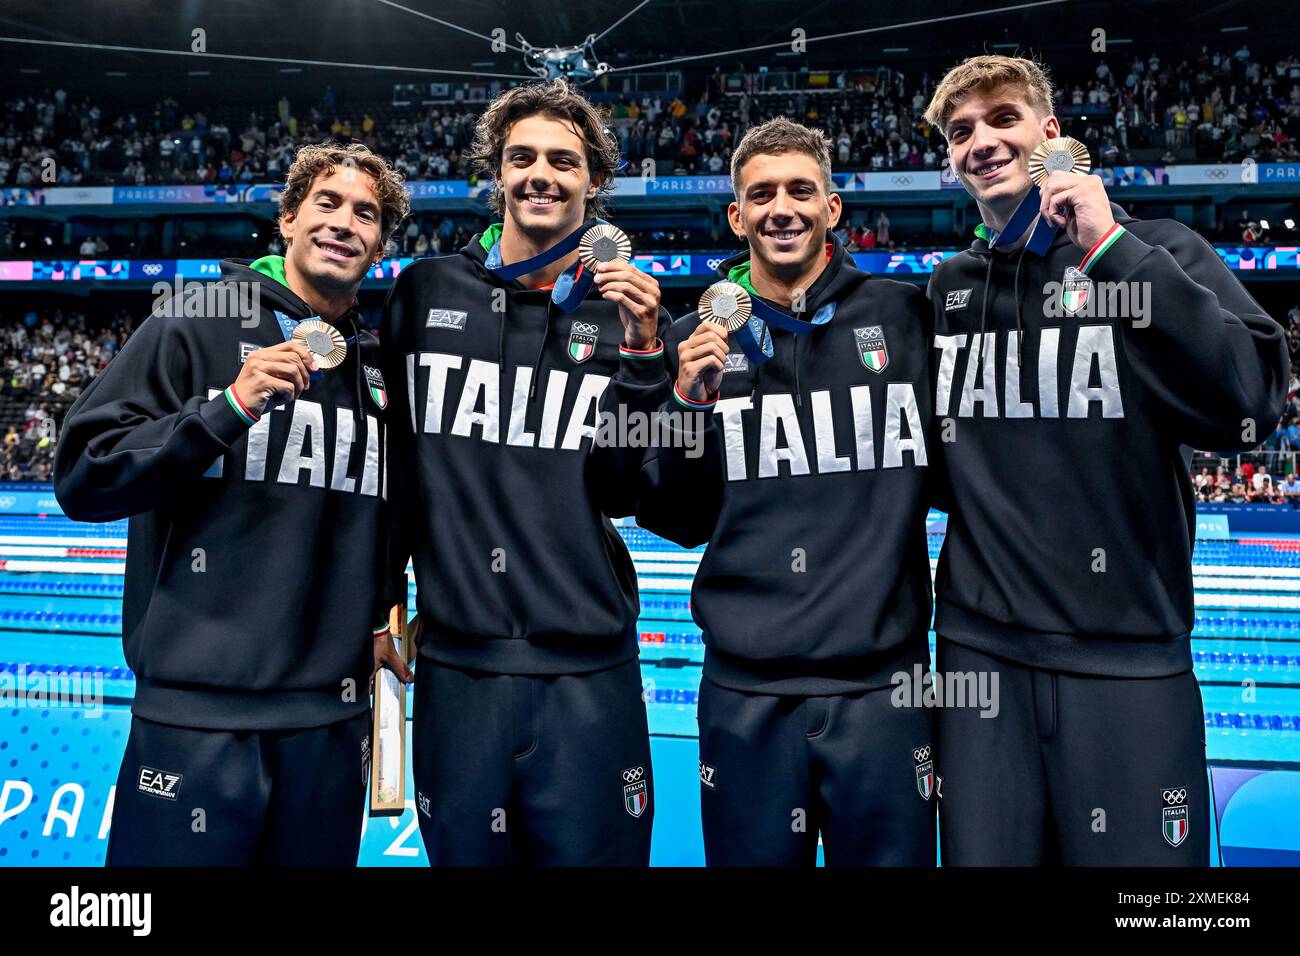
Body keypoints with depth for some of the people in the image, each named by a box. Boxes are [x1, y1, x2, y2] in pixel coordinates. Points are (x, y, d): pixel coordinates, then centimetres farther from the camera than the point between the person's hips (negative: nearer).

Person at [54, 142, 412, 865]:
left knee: (319, 856, 14)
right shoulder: (197, 324, -2)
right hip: (199, 714, -4)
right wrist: (231, 407, -19)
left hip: (334, 717, 5)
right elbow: (83, 478, -9)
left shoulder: (379, 364, 11)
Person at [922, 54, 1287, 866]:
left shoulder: (1157, 251, -2)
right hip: (979, 649, 4)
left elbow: (1250, 405, -20)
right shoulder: (948, 288, 9)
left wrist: (1111, 249, -19)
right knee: (984, 853, 12)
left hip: (1129, 658, -3)